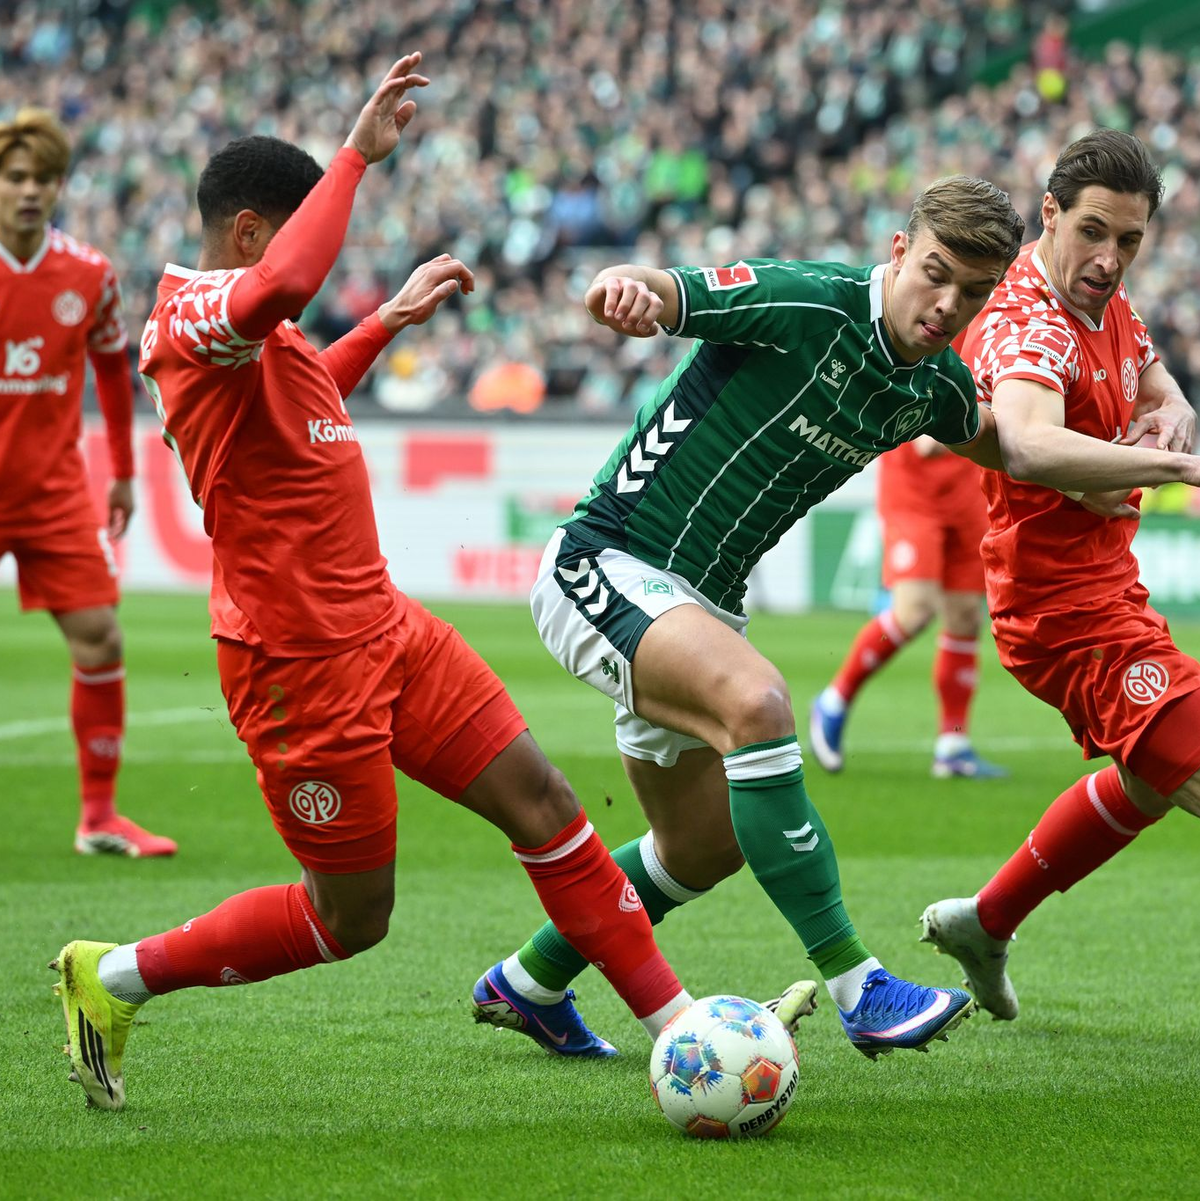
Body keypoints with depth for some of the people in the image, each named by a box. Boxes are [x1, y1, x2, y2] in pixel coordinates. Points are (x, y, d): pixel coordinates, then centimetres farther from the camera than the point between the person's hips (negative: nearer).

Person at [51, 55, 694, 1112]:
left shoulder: (247, 338, 13)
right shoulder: (196, 315, -19)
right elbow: (280, 291, -44)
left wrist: (391, 321, 35)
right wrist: (358, 154, -36)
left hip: (382, 630, 10)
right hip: (301, 663, -10)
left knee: (540, 801, 4)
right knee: (350, 920, 1)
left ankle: (676, 1024, 8)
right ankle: (116, 979, 17)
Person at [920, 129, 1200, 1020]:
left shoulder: (1108, 305, 4)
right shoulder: (1028, 326, -27)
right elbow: (1028, 446, -47)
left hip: (1109, 590, 11)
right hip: (1071, 611, -11)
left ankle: (985, 924, 42)